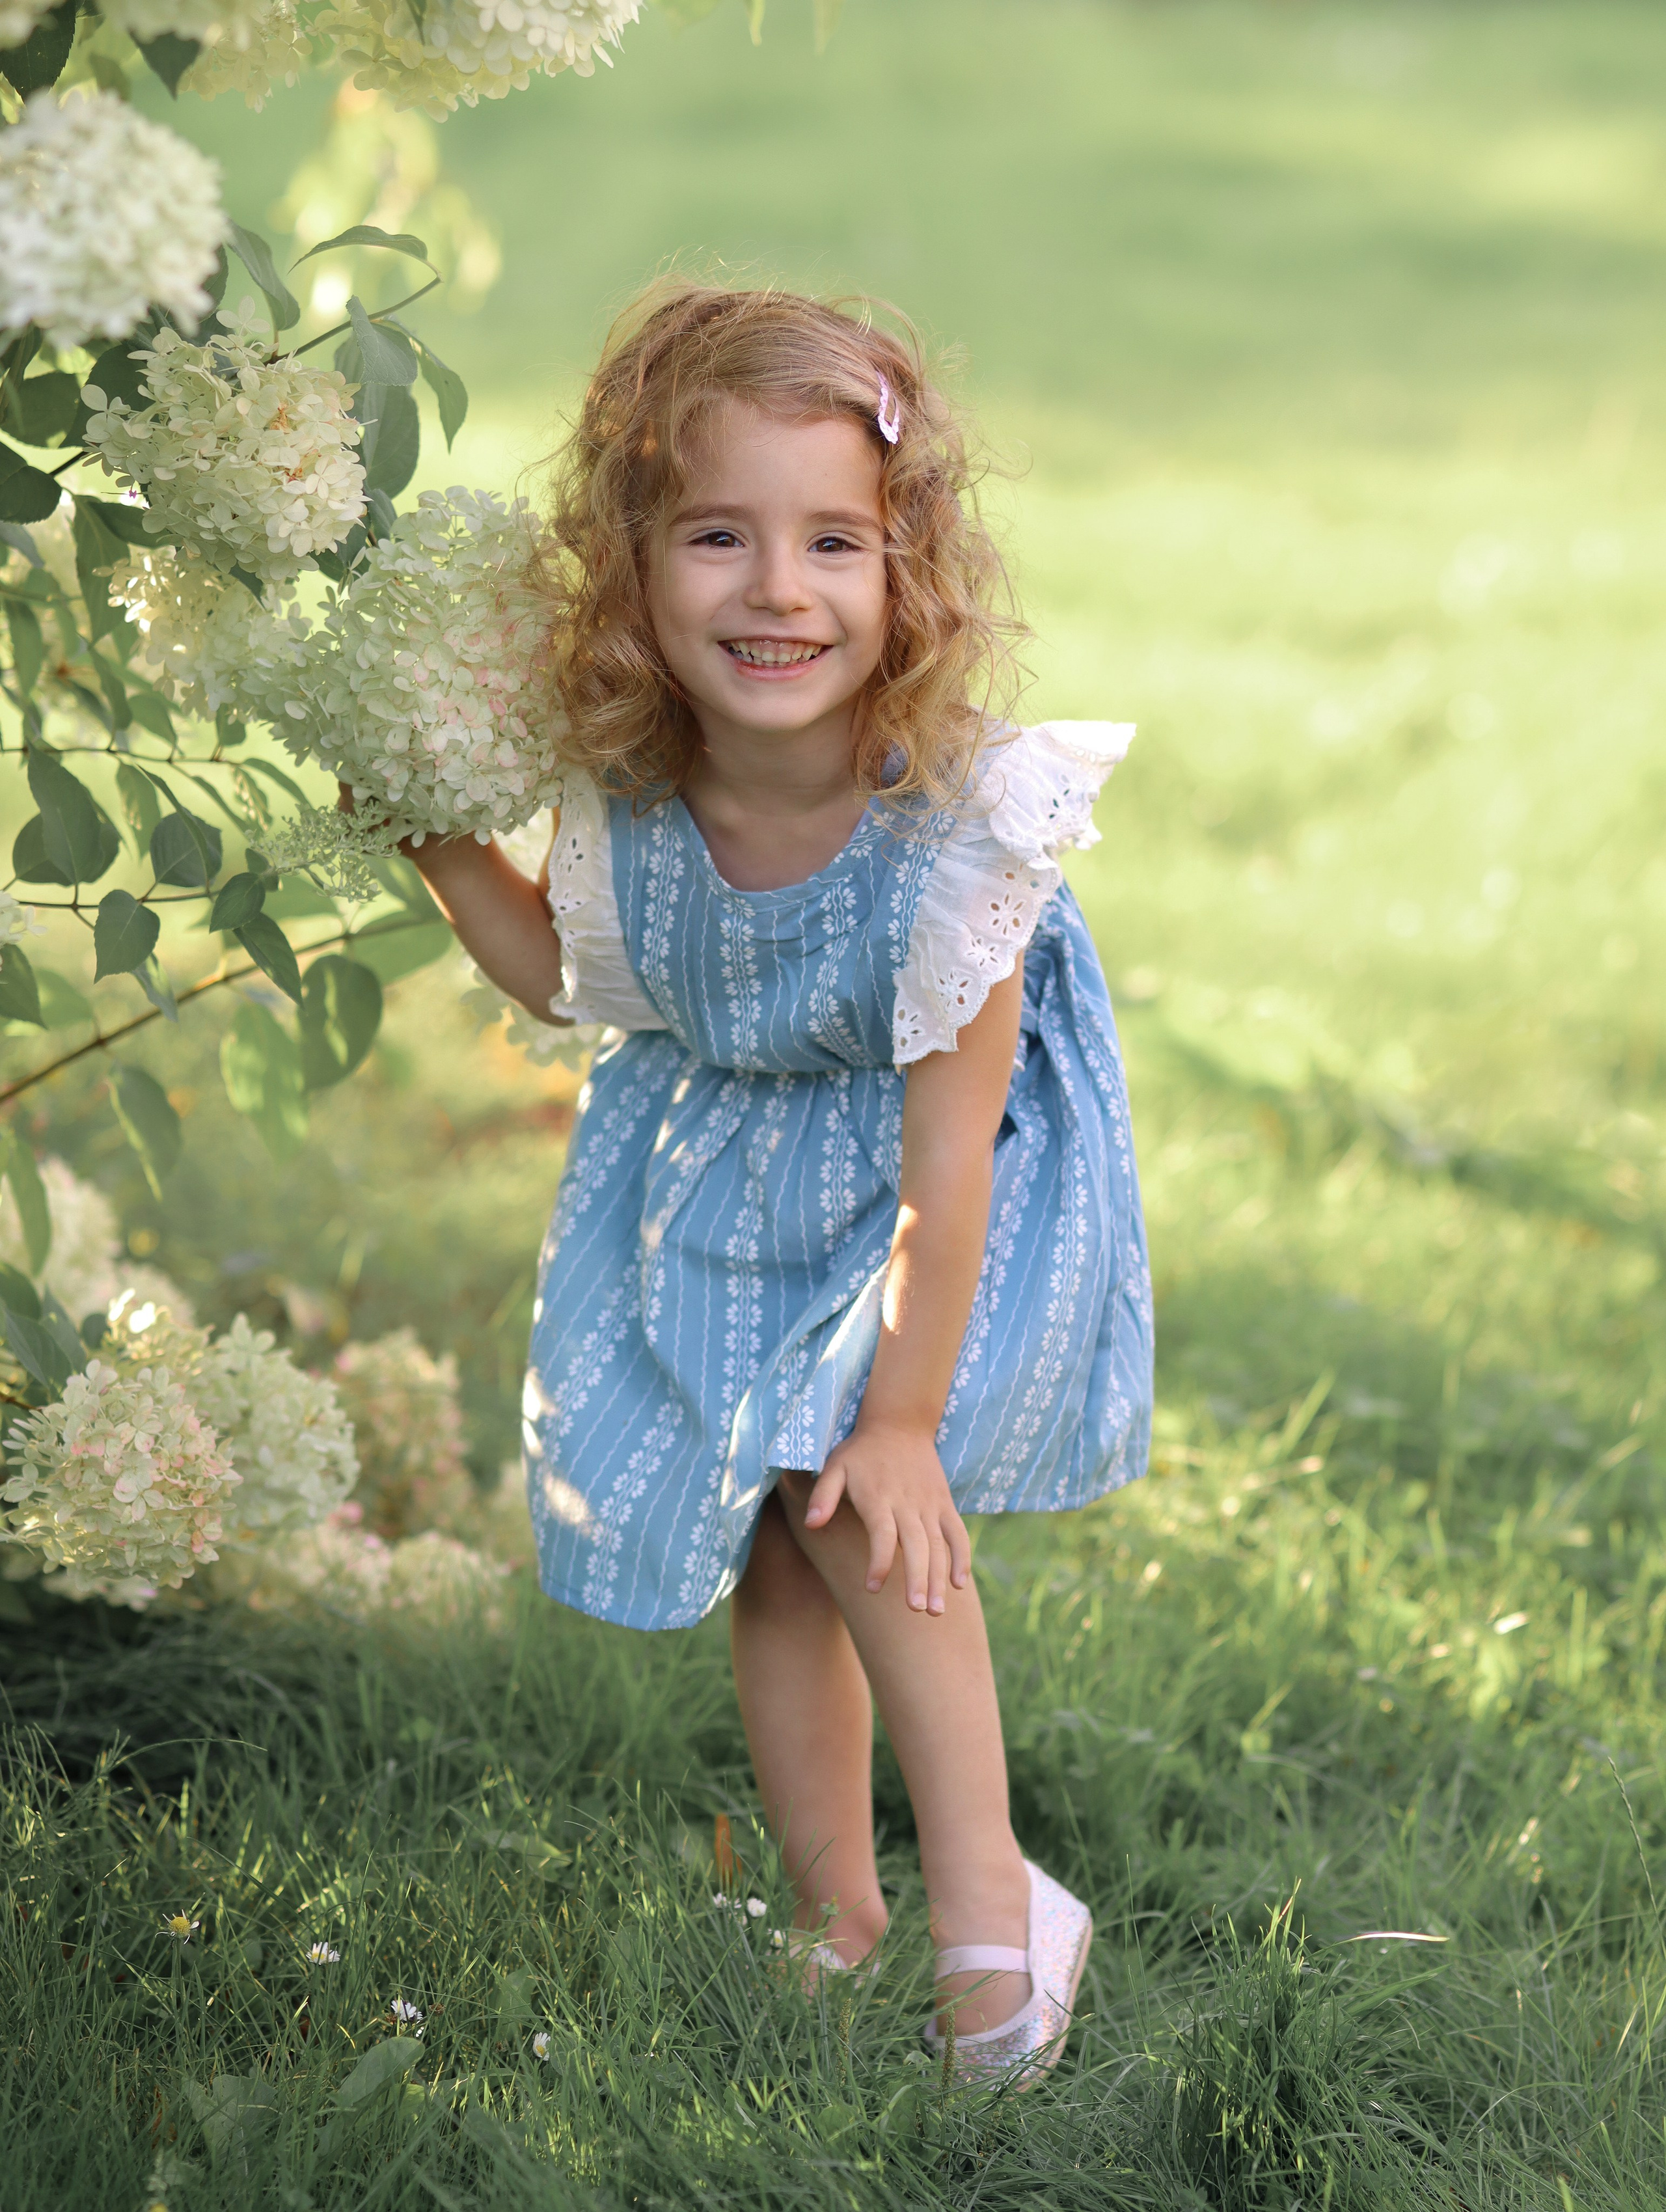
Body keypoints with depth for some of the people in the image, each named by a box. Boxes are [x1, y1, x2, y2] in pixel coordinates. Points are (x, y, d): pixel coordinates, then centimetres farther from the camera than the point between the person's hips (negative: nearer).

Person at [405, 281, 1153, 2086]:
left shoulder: (958, 818, -34)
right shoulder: (626, 798, -22)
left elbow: (945, 1151, -27)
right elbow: (580, 985, 2)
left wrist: (905, 1413, -22)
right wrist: (443, 846, -11)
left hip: (935, 1181, -4)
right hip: (721, 1177, 5)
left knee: (847, 1489, -21)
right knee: (763, 1553, 8)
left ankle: (989, 1899, -8)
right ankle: (837, 1915, 26)